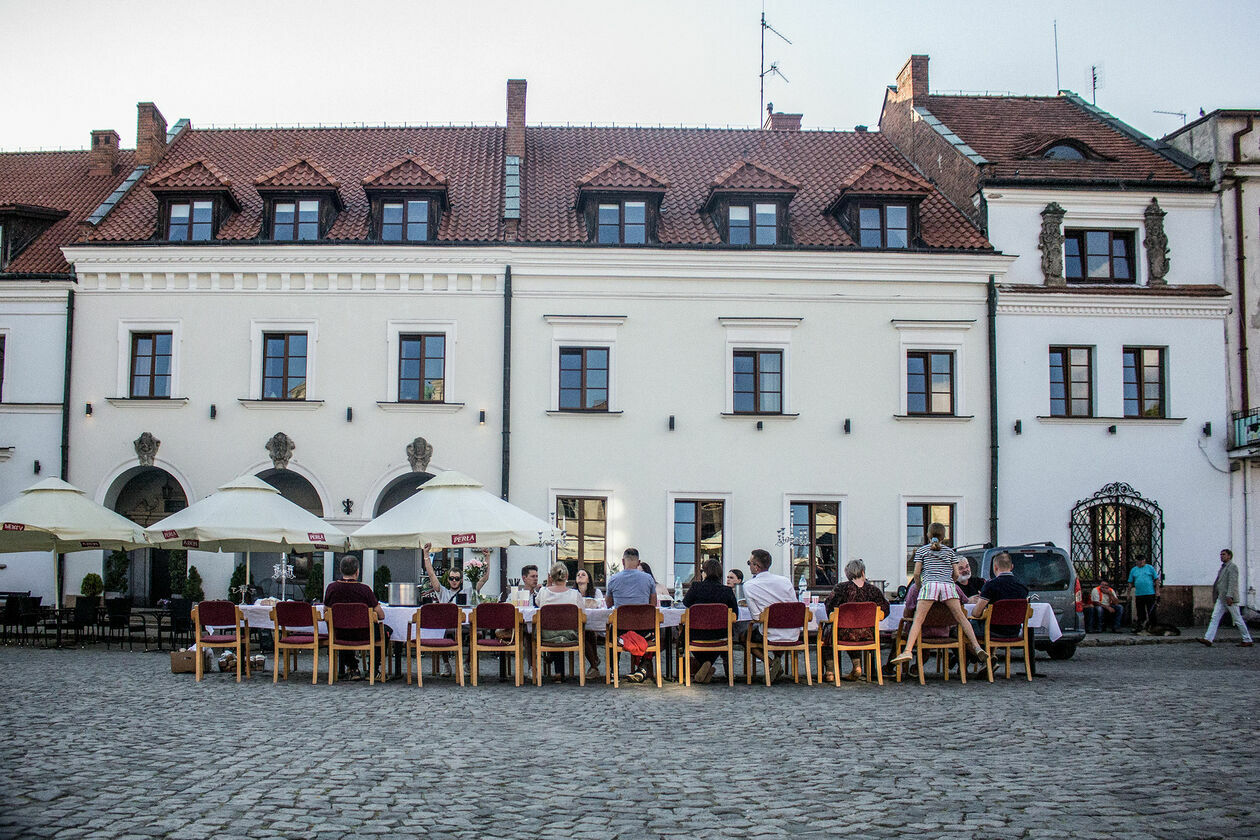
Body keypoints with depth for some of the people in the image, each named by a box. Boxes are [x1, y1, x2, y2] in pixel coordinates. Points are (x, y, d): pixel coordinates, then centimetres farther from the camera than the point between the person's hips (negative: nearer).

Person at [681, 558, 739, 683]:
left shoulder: (697, 587, -10)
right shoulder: (727, 591, -8)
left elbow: (685, 602, 7)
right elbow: (735, 614, -1)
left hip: (698, 635, -1)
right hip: (721, 636, 1)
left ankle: (702, 664, 19)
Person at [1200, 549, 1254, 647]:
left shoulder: (1232, 567, -10)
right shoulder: (1223, 567, 17)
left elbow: (1232, 582, -19)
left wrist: (1229, 596, -26)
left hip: (1229, 598, -9)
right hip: (1221, 598, 9)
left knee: (1237, 619, 0)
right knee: (1215, 618, -1)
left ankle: (1247, 640, 11)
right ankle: (1208, 639, -8)